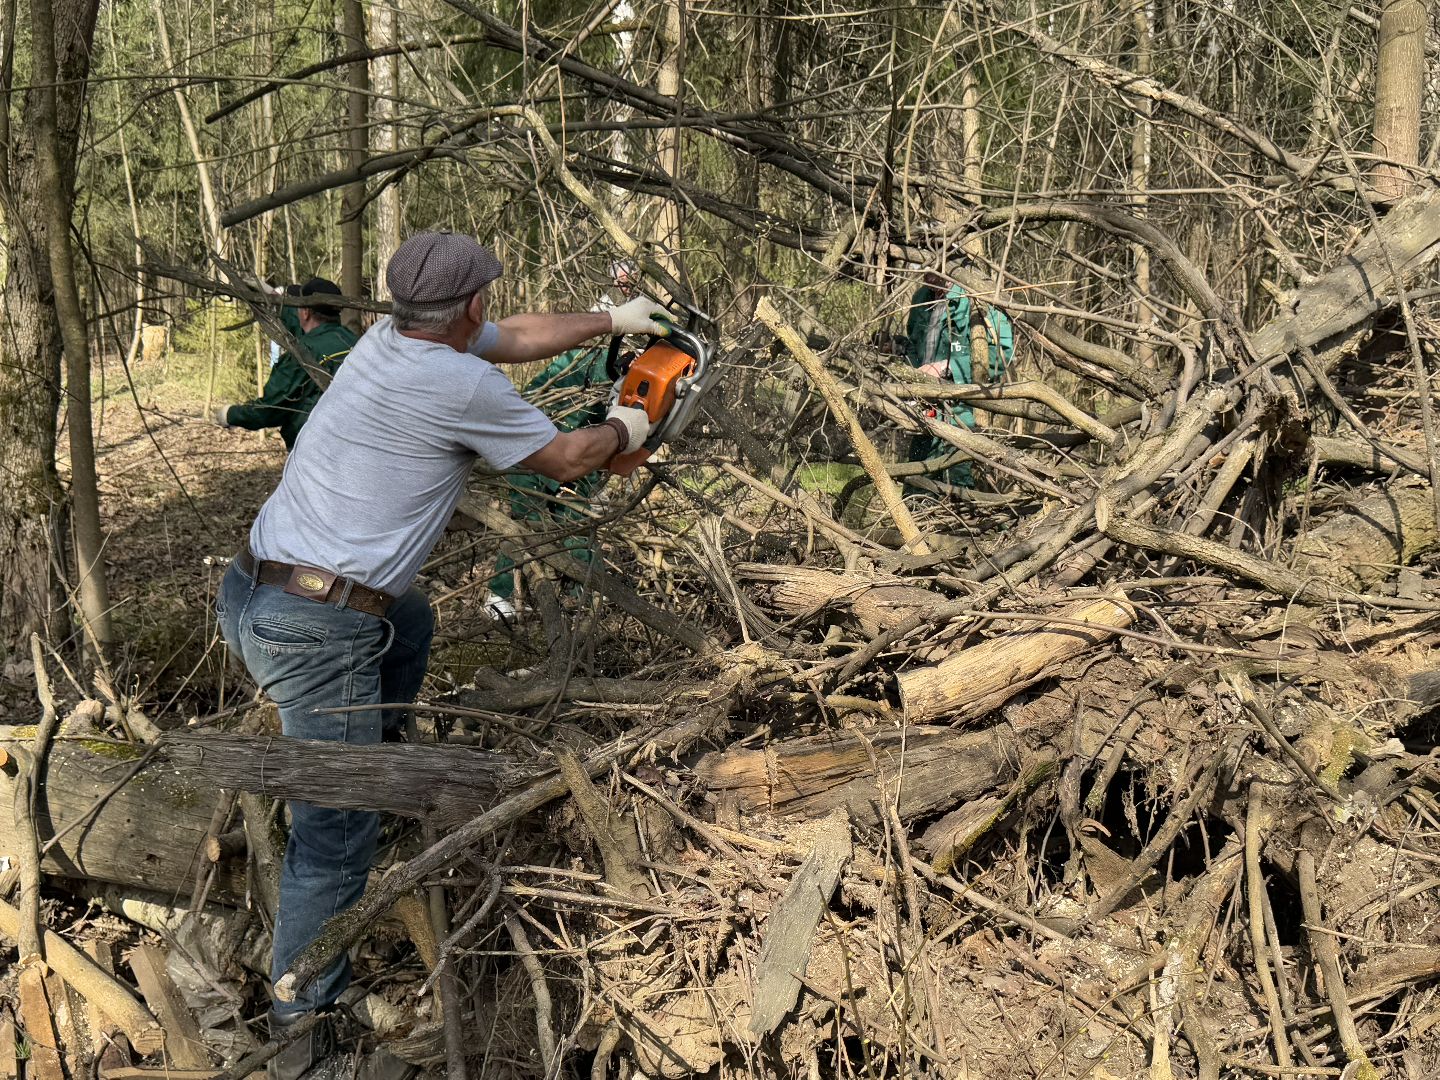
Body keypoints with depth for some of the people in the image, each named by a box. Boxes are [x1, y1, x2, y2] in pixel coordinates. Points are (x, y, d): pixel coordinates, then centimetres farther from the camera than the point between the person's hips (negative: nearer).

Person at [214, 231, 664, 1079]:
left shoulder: (395, 335, 9)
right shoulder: (464, 385, -15)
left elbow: (518, 337, 25)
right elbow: (567, 459, 0)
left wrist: (611, 320, 34)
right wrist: (624, 430, 21)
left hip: (254, 589, 9)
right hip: (316, 633, -9)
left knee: (410, 623, 36)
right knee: (340, 836, -4)